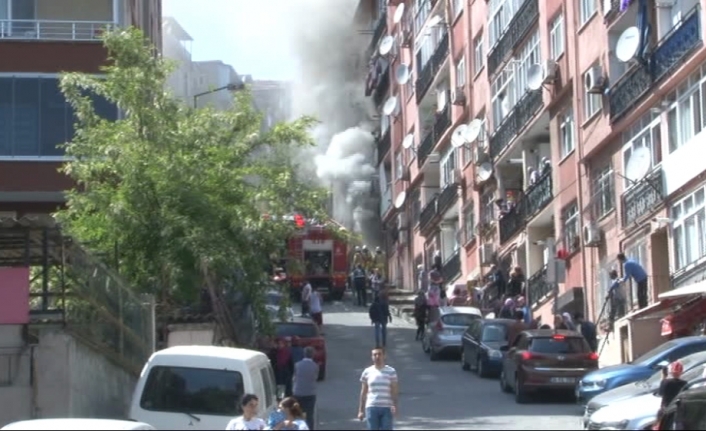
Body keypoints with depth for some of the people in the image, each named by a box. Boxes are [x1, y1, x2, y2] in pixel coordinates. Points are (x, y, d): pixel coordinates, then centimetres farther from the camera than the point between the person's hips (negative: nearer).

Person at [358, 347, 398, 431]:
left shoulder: (391, 371, 1)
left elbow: (394, 392, -4)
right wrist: (361, 410, 5)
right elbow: (363, 393, 9)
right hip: (371, 408, 1)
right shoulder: (367, 372, 6)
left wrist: (394, 405, -20)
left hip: (387, 408, -1)